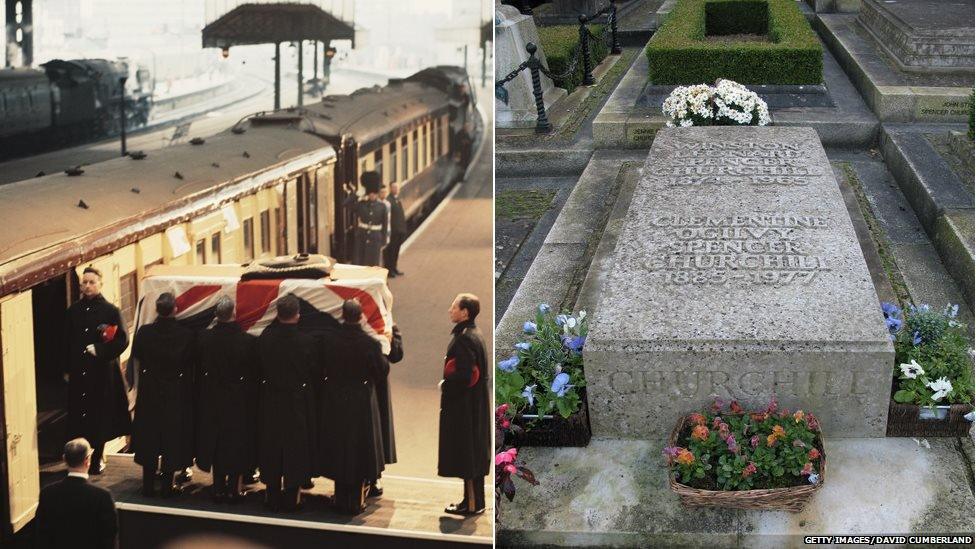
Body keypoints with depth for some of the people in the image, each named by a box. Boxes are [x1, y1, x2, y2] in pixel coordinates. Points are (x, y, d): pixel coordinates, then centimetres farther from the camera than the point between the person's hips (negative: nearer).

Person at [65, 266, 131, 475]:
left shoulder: (110, 311, -5)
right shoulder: (74, 310, 6)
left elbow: (123, 340, -8)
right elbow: (68, 341, 12)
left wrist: (100, 350, -17)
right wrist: (68, 369, 10)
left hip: (102, 373, -3)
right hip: (78, 372, 3)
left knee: (100, 415, 3)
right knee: (79, 416, 3)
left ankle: (97, 458, 14)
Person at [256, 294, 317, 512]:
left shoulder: (265, 338, -12)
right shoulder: (306, 341, -18)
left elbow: (260, 368, 3)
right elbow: (314, 370, -4)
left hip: (271, 402, 2)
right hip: (298, 402, -2)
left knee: (271, 449, 13)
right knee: (295, 450, 9)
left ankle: (273, 497, 19)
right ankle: (291, 499, 12)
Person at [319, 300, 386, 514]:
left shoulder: (330, 342, -11)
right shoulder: (370, 344, -17)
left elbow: (323, 371, -1)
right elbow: (382, 371, -7)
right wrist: (383, 353, 9)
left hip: (335, 403, 2)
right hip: (362, 403, -2)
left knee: (338, 448, 14)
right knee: (360, 448, 10)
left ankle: (341, 499, 21)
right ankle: (356, 501, 12)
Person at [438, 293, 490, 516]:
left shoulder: (464, 338, -20)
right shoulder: (473, 334, 10)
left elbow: (464, 375, -26)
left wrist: (445, 385, -10)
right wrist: (449, 382, 13)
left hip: (464, 405, -10)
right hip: (475, 404, 10)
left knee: (465, 454, -2)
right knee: (473, 453, 14)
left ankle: (472, 503, 3)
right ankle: (474, 500, 20)